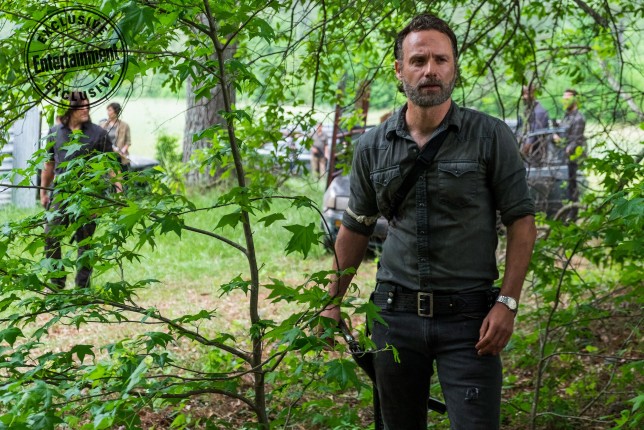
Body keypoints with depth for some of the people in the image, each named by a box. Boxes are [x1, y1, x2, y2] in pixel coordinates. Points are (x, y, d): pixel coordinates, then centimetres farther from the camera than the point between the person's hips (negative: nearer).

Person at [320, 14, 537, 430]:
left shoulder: (490, 136, -5)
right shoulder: (373, 146, 4)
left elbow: (522, 222, -4)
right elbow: (356, 229, 16)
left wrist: (508, 303, -12)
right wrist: (333, 302, 16)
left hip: (467, 317, -3)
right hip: (395, 314, 3)